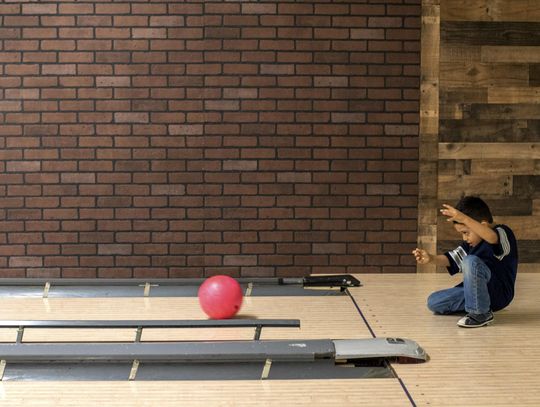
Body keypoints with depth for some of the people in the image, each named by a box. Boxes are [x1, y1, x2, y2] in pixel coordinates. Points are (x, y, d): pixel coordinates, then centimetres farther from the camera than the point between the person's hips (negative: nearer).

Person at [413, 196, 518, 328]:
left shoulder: (504, 233, -14)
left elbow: (492, 237, -38)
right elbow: (451, 259, 9)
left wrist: (464, 219, -50)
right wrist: (431, 258, -11)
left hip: (500, 293, -8)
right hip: (474, 291, 8)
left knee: (471, 261, -33)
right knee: (433, 302, -3)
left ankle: (481, 313, -23)